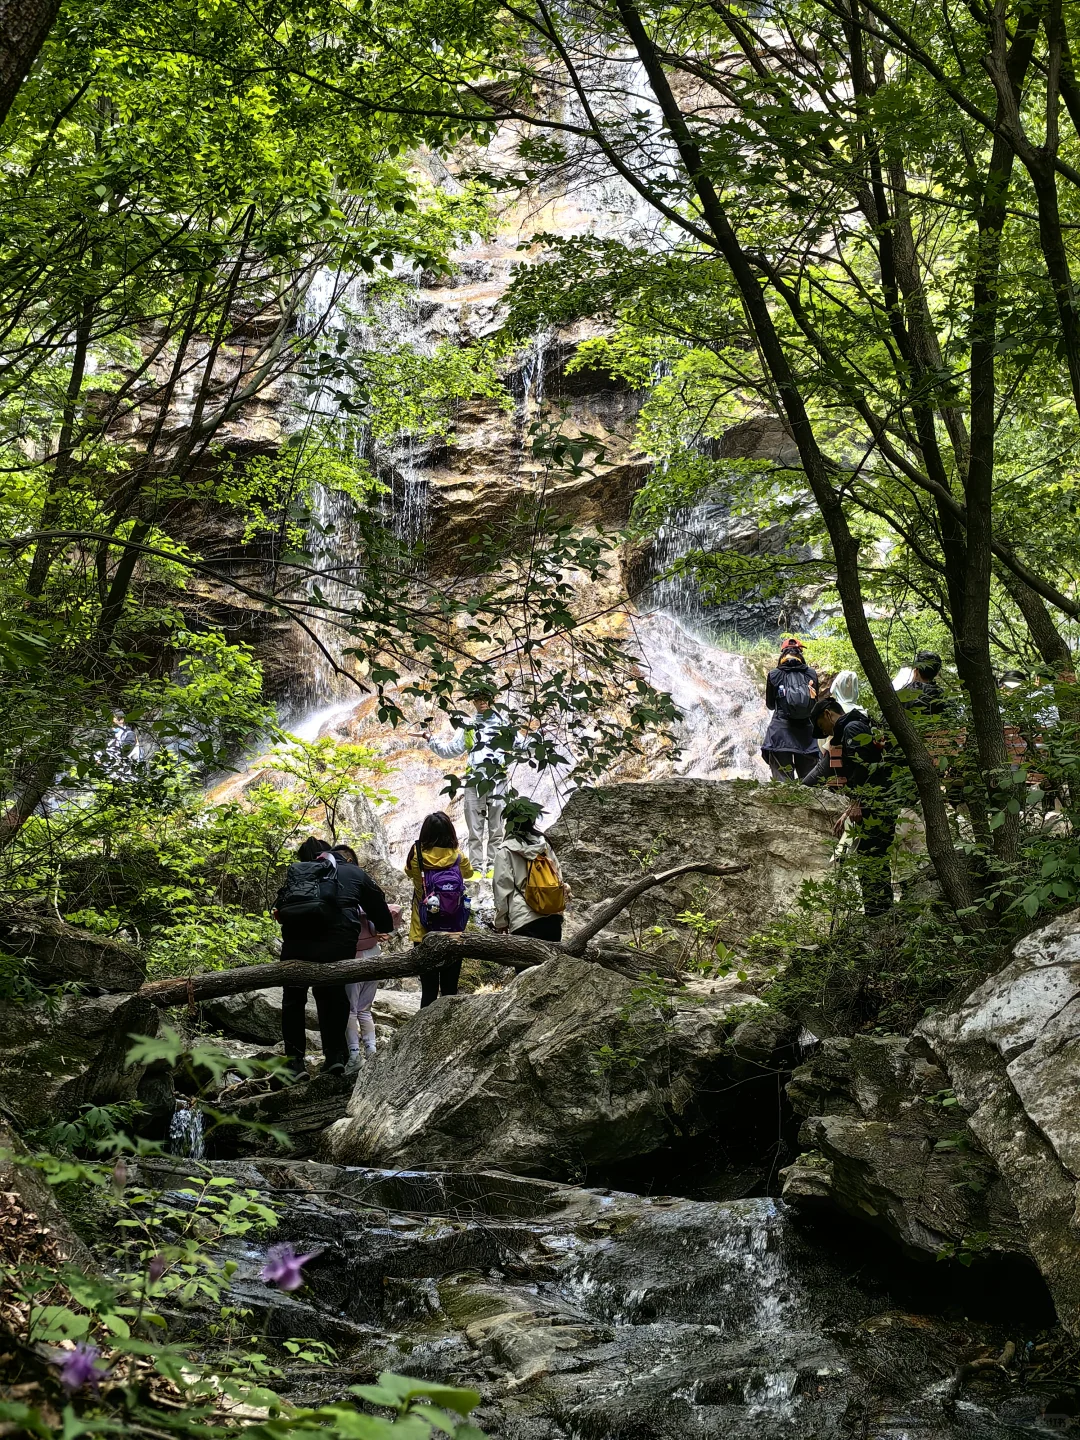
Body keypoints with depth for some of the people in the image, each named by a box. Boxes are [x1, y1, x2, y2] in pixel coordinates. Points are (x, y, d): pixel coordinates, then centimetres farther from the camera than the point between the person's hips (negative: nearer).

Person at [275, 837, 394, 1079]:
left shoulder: (298, 873, 26)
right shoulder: (356, 874, 20)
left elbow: (279, 910, 20)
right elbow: (379, 907, 23)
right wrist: (385, 928, 41)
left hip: (296, 942, 1)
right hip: (336, 944, -1)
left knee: (293, 999, 14)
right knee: (331, 996, 16)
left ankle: (295, 1061, 10)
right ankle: (335, 1055, 11)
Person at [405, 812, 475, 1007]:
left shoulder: (417, 857, -10)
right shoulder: (458, 858, -7)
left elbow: (409, 872, 12)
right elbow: (469, 873, 16)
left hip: (424, 933, -1)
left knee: (428, 990, 1)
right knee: (450, 990, 7)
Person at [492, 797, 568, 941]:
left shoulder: (505, 851, -4)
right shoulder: (545, 846, 9)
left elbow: (503, 889, -5)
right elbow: (560, 880, 12)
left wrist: (501, 923, 5)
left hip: (524, 922, -5)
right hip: (553, 919, 5)